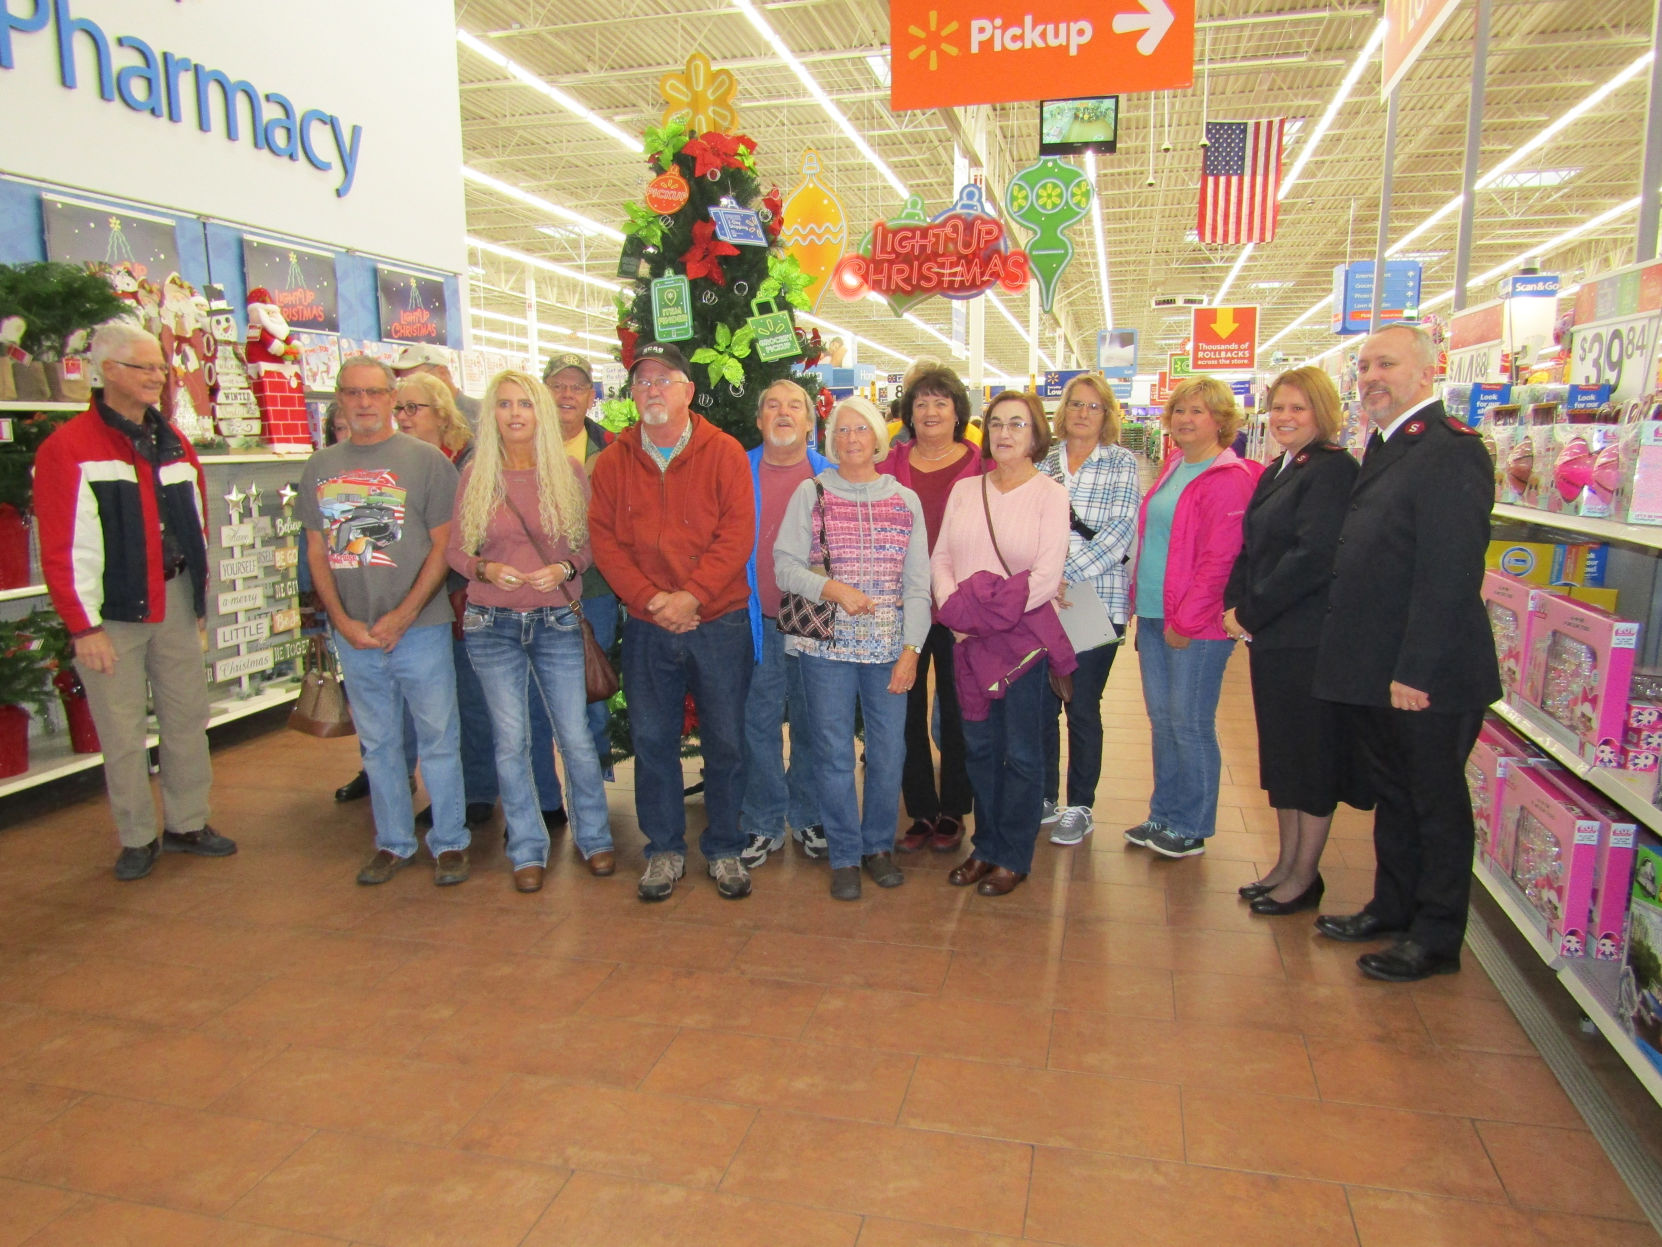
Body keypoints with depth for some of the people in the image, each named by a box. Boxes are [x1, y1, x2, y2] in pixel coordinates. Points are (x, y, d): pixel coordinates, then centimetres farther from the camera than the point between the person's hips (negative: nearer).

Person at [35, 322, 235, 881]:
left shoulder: (173, 442, 10)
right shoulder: (67, 448, -8)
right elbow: (60, 550, -11)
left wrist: (197, 589, 12)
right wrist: (84, 627, -12)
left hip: (174, 603, 5)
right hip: (111, 612, -5)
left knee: (187, 717, 11)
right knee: (123, 733, 3)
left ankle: (187, 824, 26)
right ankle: (137, 839, 19)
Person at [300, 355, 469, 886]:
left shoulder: (426, 460, -2)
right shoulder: (321, 467, 10)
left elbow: (443, 545, -5)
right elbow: (317, 550, 11)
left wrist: (403, 616, -11)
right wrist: (343, 621, -1)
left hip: (419, 628, -4)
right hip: (353, 634, 4)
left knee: (437, 739, 3)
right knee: (377, 744, 13)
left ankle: (449, 842, 17)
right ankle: (393, 843, 26)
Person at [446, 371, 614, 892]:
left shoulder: (569, 471, 1)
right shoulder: (474, 475, 2)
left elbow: (589, 542, 5)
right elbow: (455, 549, 5)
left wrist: (564, 568, -14)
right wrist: (487, 569, -15)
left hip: (557, 620, 0)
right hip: (492, 624, 1)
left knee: (576, 735, 2)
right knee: (510, 741, 6)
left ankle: (594, 837, 23)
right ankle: (528, 850, 21)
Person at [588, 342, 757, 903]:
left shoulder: (723, 453, -1)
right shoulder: (613, 461, 6)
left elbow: (738, 533, -9)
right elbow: (603, 538, 0)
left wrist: (692, 595, -17)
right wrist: (650, 597, -13)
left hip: (719, 623, -2)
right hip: (646, 626, 2)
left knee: (726, 741, 6)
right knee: (652, 740, 9)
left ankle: (724, 850, 23)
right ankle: (665, 850, 26)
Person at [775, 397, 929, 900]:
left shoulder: (905, 500, 8)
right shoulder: (811, 493, 4)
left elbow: (918, 583, 6)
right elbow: (785, 565, -2)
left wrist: (911, 649, -2)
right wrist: (835, 590, -17)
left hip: (888, 646, 2)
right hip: (827, 645, -2)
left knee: (889, 751, 4)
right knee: (835, 753, 3)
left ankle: (878, 846, 25)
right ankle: (845, 857, 18)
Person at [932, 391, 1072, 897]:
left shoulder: (1049, 493, -4)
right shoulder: (964, 489, 9)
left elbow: (1046, 577, -11)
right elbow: (940, 558, 7)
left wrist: (989, 615, -16)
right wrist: (953, 608, -10)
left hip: (1024, 638, -4)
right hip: (970, 642, 4)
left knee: (1021, 752, 5)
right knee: (979, 746, 12)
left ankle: (1014, 856, 19)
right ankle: (986, 845, 27)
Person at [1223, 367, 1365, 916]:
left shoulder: (1333, 470, -13)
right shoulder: (1275, 473, 16)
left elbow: (1312, 557, -21)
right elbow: (1251, 548, 16)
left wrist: (1250, 614, -15)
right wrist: (1236, 604, -1)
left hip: (1311, 639, -9)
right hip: (1271, 638, 9)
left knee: (1312, 755, 3)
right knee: (1280, 752, 15)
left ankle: (1305, 876, 16)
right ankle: (1287, 863, 28)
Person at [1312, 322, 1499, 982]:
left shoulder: (1449, 450, -17)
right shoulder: (1385, 445, 13)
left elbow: (1449, 573, -23)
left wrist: (1416, 671, -24)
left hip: (1428, 676, -9)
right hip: (1374, 671, 9)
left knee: (1435, 803, 6)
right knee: (1391, 795, 20)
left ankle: (1436, 939, 21)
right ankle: (1392, 908, 36)